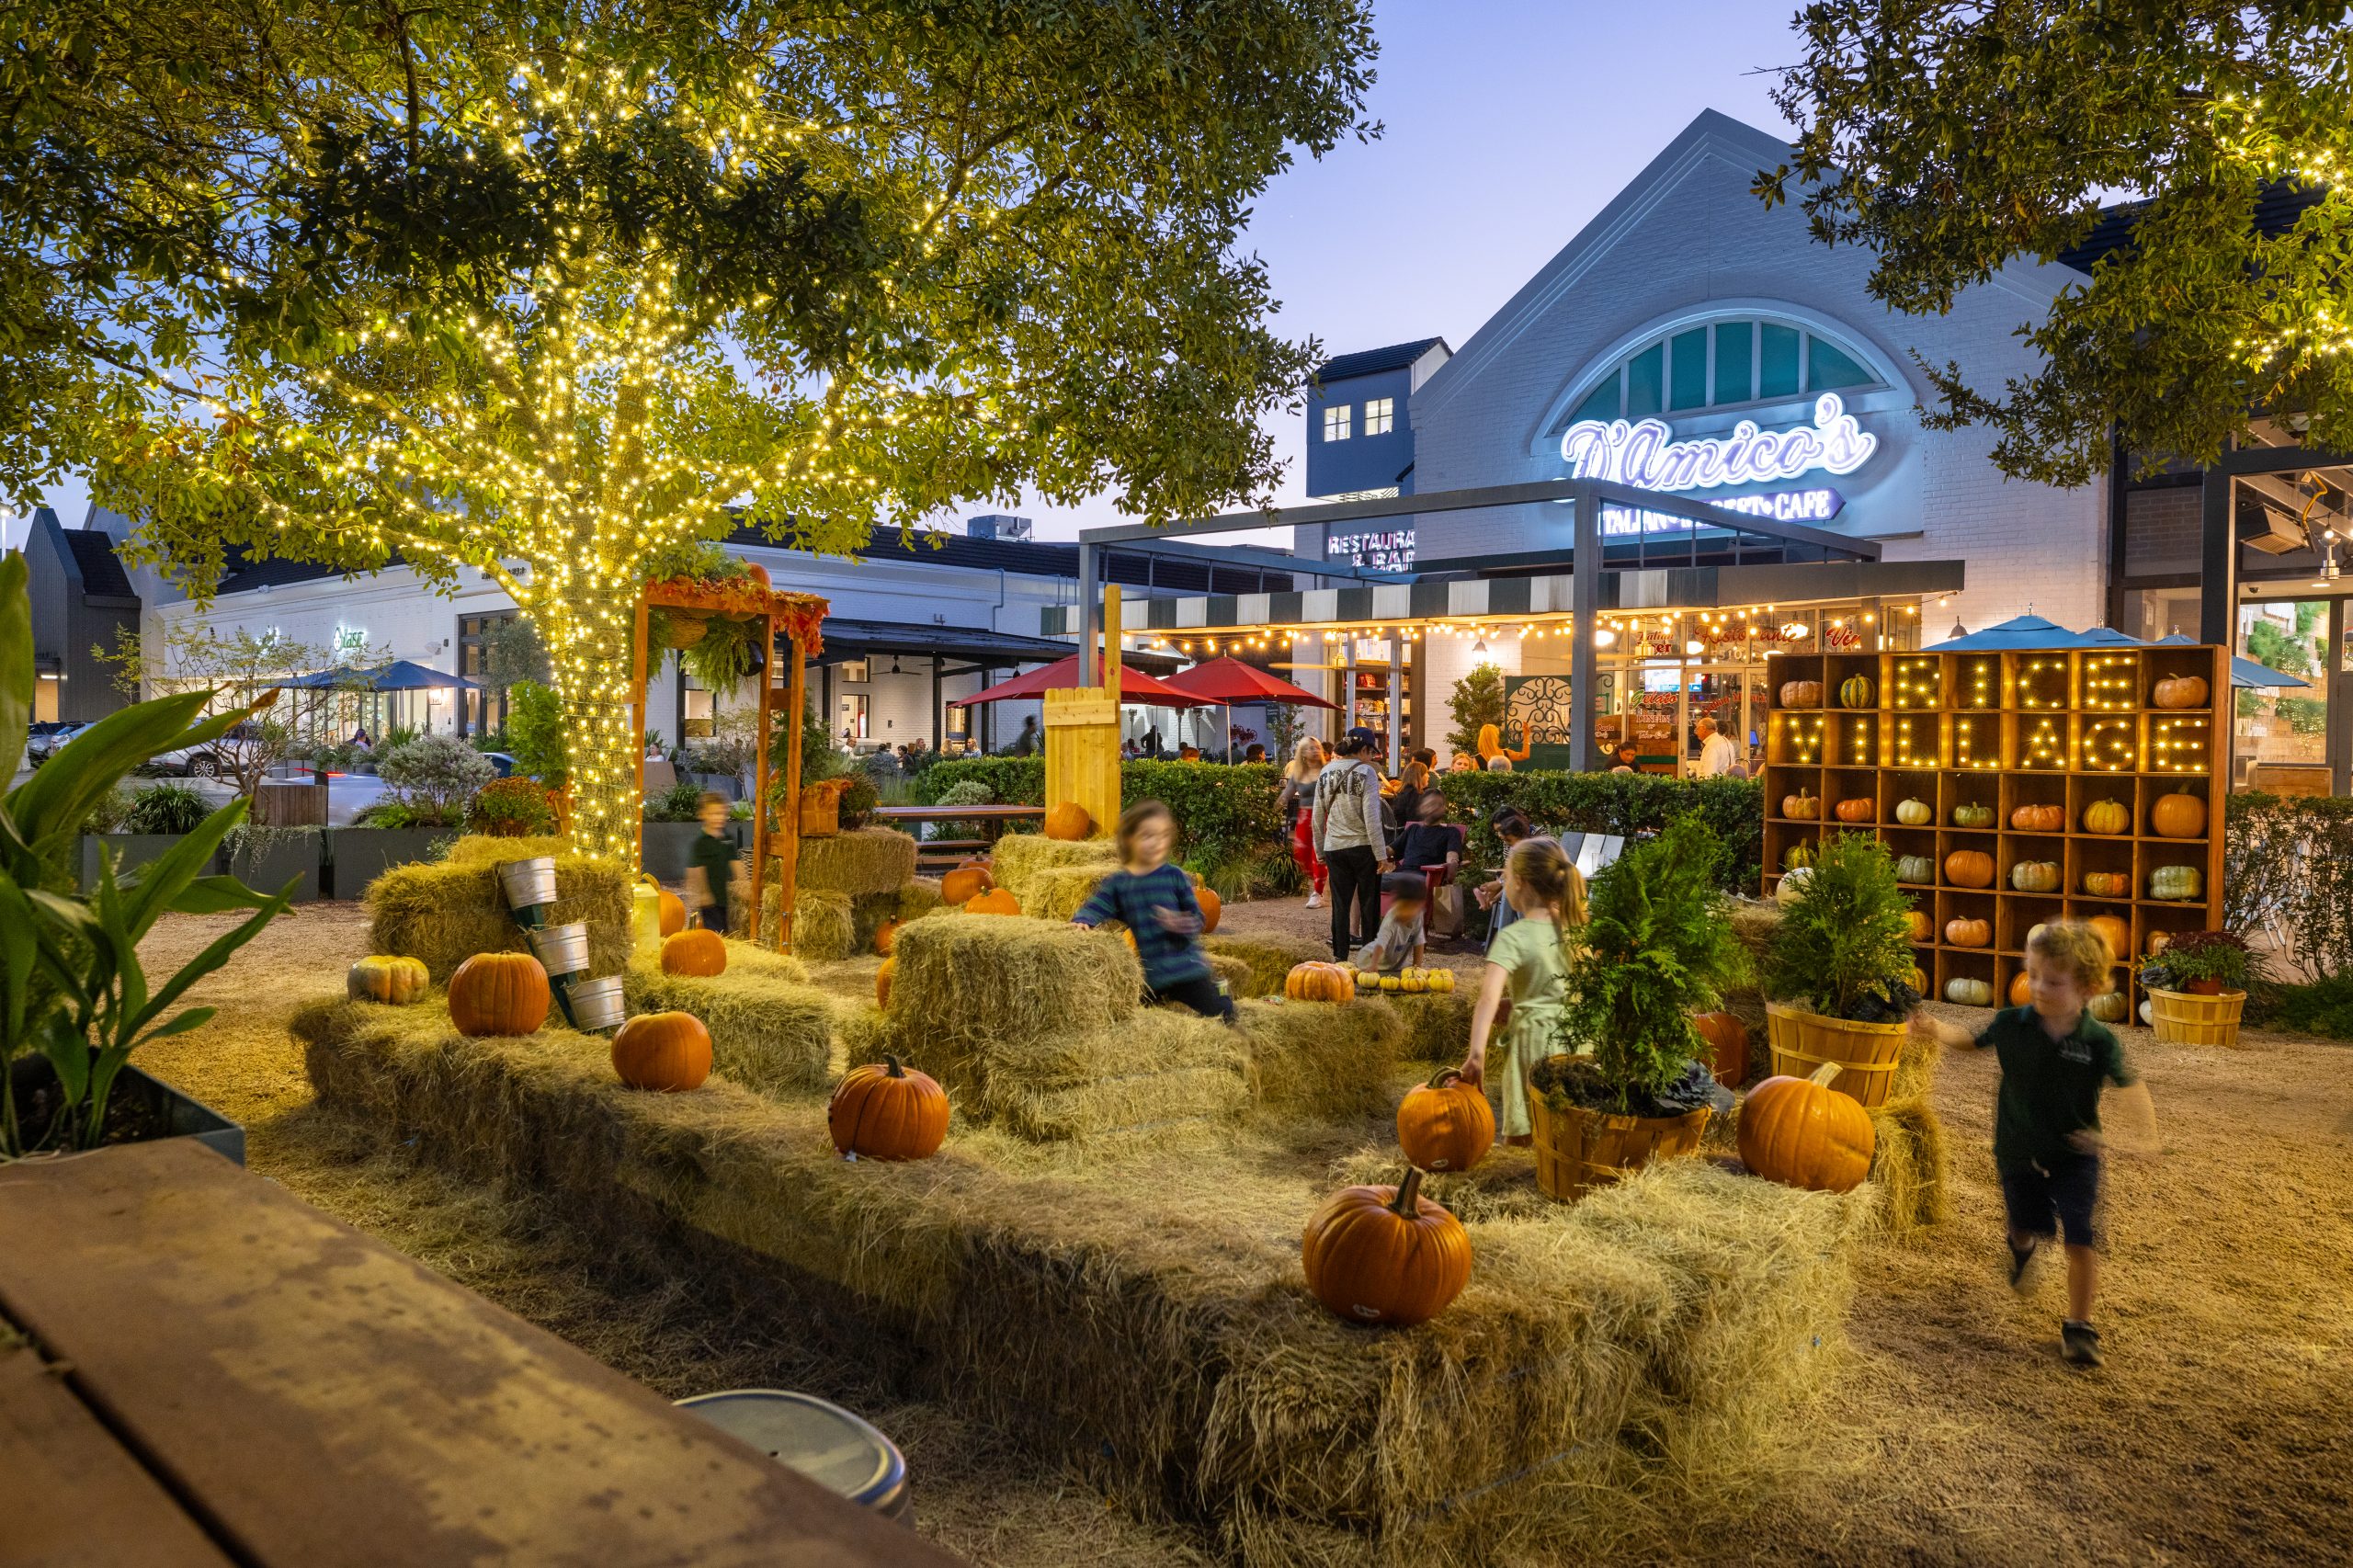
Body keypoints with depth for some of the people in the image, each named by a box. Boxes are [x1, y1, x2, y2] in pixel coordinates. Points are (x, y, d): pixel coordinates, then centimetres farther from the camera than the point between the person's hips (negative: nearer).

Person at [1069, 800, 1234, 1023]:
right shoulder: (1117, 883, -1)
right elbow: (1094, 909, -9)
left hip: (1184, 969, -2)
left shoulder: (1175, 877, -6)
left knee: (1220, 1017, -2)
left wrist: (1182, 924, -24)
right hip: (1144, 977, 2)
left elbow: (1196, 917, -4)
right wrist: (1081, 920, -30)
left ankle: (1218, 990, 27)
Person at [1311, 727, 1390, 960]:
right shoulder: (1366, 772, -11)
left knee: (1340, 904, 8)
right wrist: (1381, 854, -12)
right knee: (1369, 904, 7)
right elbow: (1372, 817, -15)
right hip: (1362, 846, -4)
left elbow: (1318, 817, 9)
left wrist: (1320, 850, 18)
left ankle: (1340, 955, 10)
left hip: (1334, 848, 4)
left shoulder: (1325, 772, 5)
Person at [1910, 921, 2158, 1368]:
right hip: (2019, 1152, 2)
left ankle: (2078, 1325, 15)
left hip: (2075, 1155, -2)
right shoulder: (2011, 1024, -10)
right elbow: (1972, 1041, 6)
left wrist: (2146, 1134, -30)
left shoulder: (2098, 1041, -16)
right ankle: (2023, 1246, 58)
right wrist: (1937, 1030, -12)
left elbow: (2131, 1087, -14)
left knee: (2081, 1242, -7)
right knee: (2028, 1227, 18)